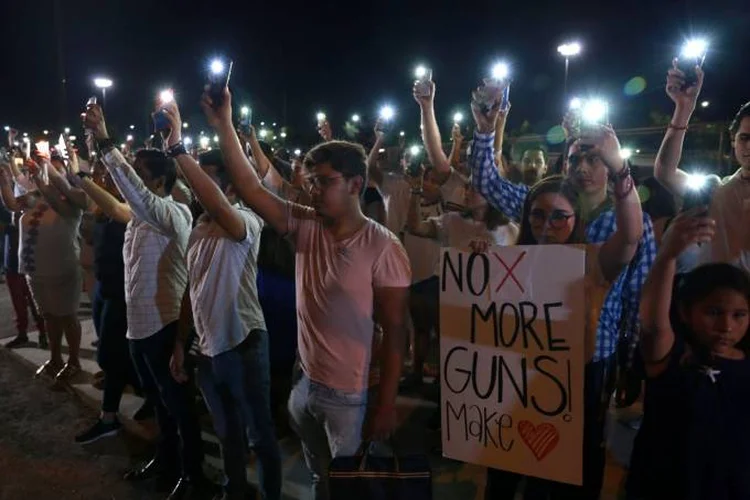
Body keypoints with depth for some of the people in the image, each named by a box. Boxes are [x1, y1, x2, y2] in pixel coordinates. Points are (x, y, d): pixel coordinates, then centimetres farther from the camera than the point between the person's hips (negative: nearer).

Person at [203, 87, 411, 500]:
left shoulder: (382, 247, -17)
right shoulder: (305, 226, -3)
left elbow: (395, 330, -15)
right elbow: (250, 190, -10)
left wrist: (386, 404, -14)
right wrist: (224, 127, -18)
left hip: (349, 396, -5)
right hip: (304, 384, 5)